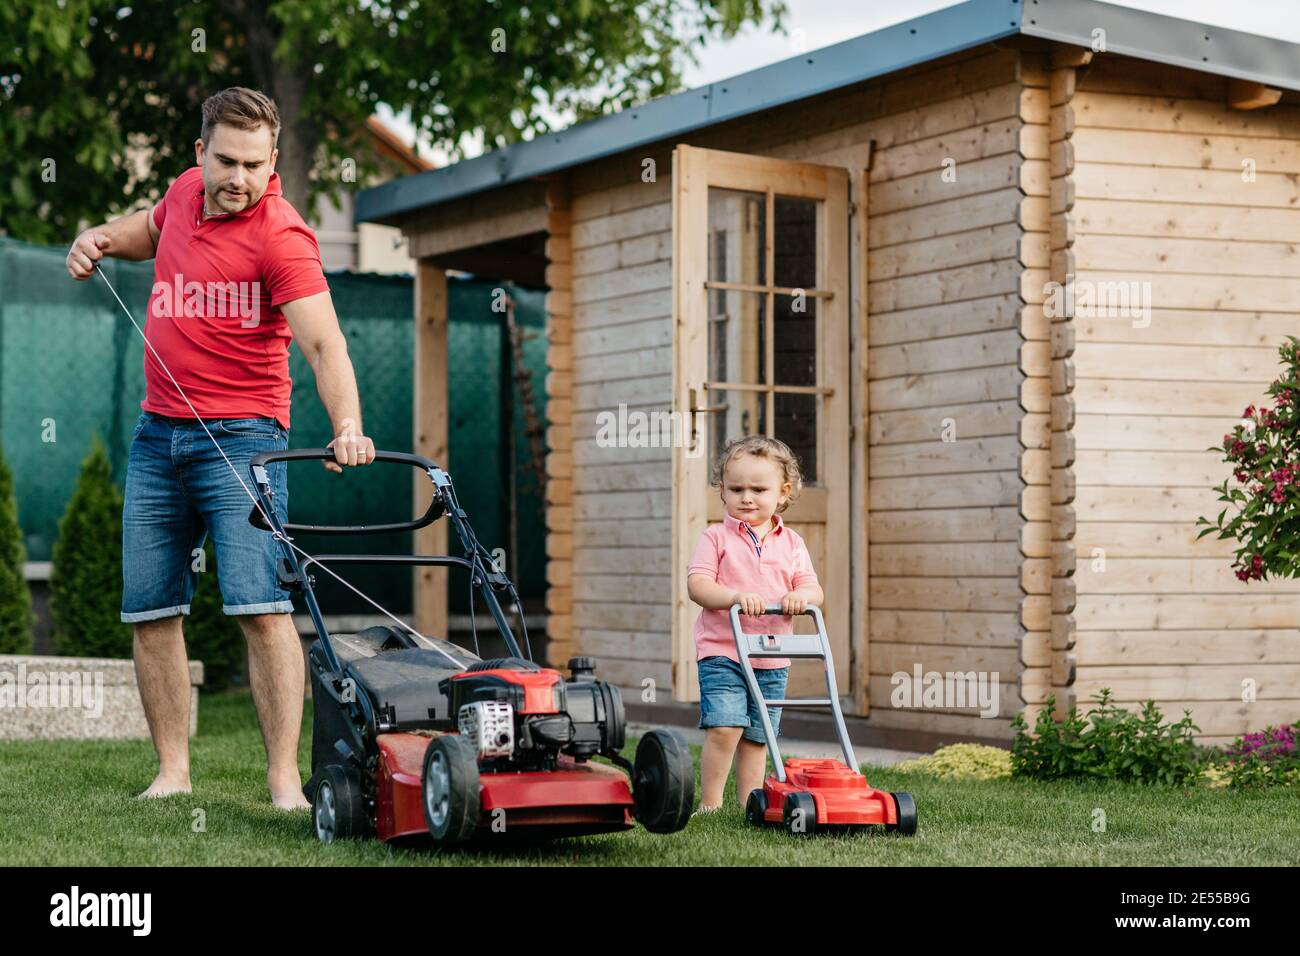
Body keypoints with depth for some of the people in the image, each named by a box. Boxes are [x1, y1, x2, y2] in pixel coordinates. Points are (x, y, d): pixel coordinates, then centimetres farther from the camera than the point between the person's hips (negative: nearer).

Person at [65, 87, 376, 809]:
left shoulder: (282, 236, -16)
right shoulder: (186, 192, 7)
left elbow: (323, 342, -27)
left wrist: (347, 425, -43)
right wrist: (104, 238, 11)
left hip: (241, 438, -7)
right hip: (157, 435, 7)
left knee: (261, 605, -15)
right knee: (150, 608, 7)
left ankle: (285, 779, -13)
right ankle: (174, 770, 16)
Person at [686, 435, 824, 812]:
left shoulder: (791, 543, 11)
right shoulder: (716, 538, 0)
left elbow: (814, 589, 7)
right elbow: (697, 584, -10)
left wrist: (801, 595, -17)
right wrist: (735, 596, -27)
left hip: (773, 659, 4)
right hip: (721, 653, -4)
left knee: (756, 738, 9)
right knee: (724, 728, -17)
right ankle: (710, 804, -8)